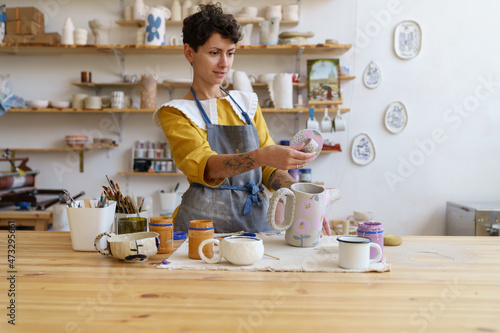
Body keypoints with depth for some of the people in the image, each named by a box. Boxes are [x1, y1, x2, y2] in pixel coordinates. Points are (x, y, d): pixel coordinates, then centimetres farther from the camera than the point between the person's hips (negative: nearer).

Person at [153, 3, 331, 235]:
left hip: (257, 218, 4)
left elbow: (269, 169, 15)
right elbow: (203, 165, -16)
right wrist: (262, 156, -32)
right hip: (206, 219, -4)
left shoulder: (247, 103, 17)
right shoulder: (175, 112, 2)